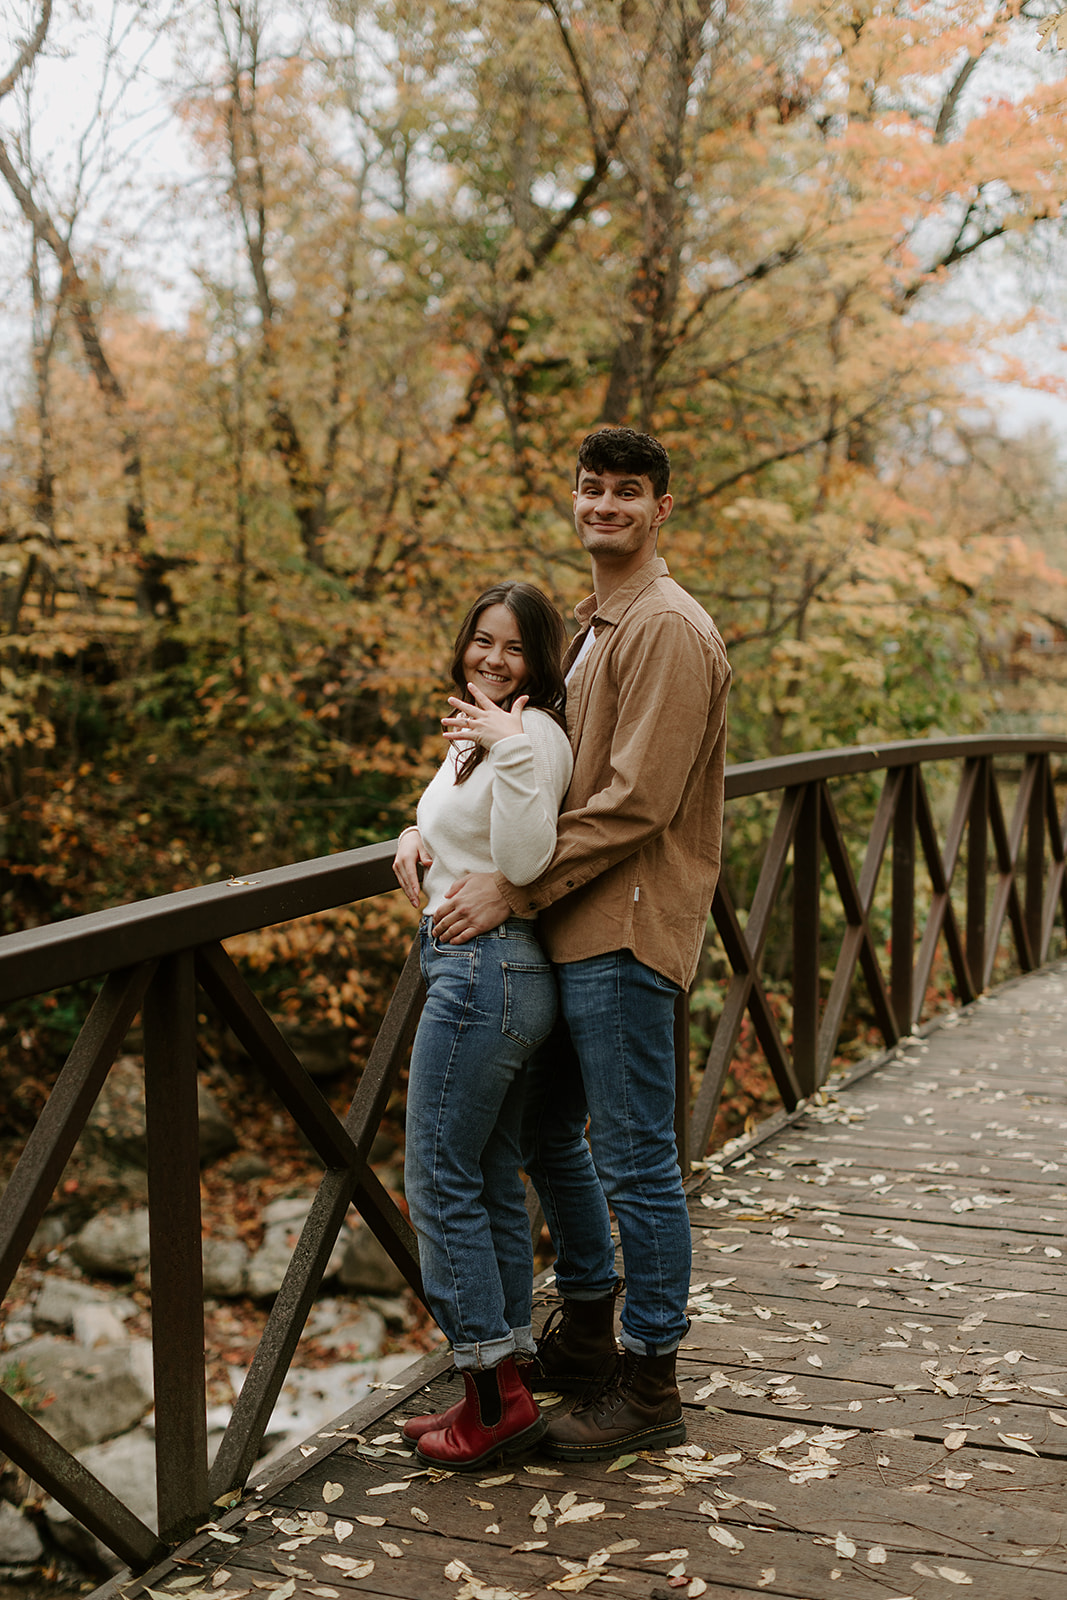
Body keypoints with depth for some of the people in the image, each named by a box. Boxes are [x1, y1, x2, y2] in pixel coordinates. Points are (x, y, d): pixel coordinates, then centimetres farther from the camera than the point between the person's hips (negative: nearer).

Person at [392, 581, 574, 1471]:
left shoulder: (533, 737, -13)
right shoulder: (478, 734, 17)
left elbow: (523, 860, -23)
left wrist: (511, 750, -29)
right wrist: (416, 838, 9)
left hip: (486, 972, -10)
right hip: (487, 974, 10)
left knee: (440, 1181, -5)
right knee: (492, 1183, 12)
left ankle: (495, 1399, 1)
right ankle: (501, 1388, 20)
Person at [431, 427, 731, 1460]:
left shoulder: (670, 631, -13)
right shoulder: (592, 623, 17)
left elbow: (635, 801, -20)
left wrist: (515, 890, -19)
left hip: (626, 930, -10)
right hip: (571, 923, 10)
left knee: (634, 1160, -2)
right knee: (546, 1127, 19)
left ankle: (650, 1384, 10)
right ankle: (586, 1334, 35)